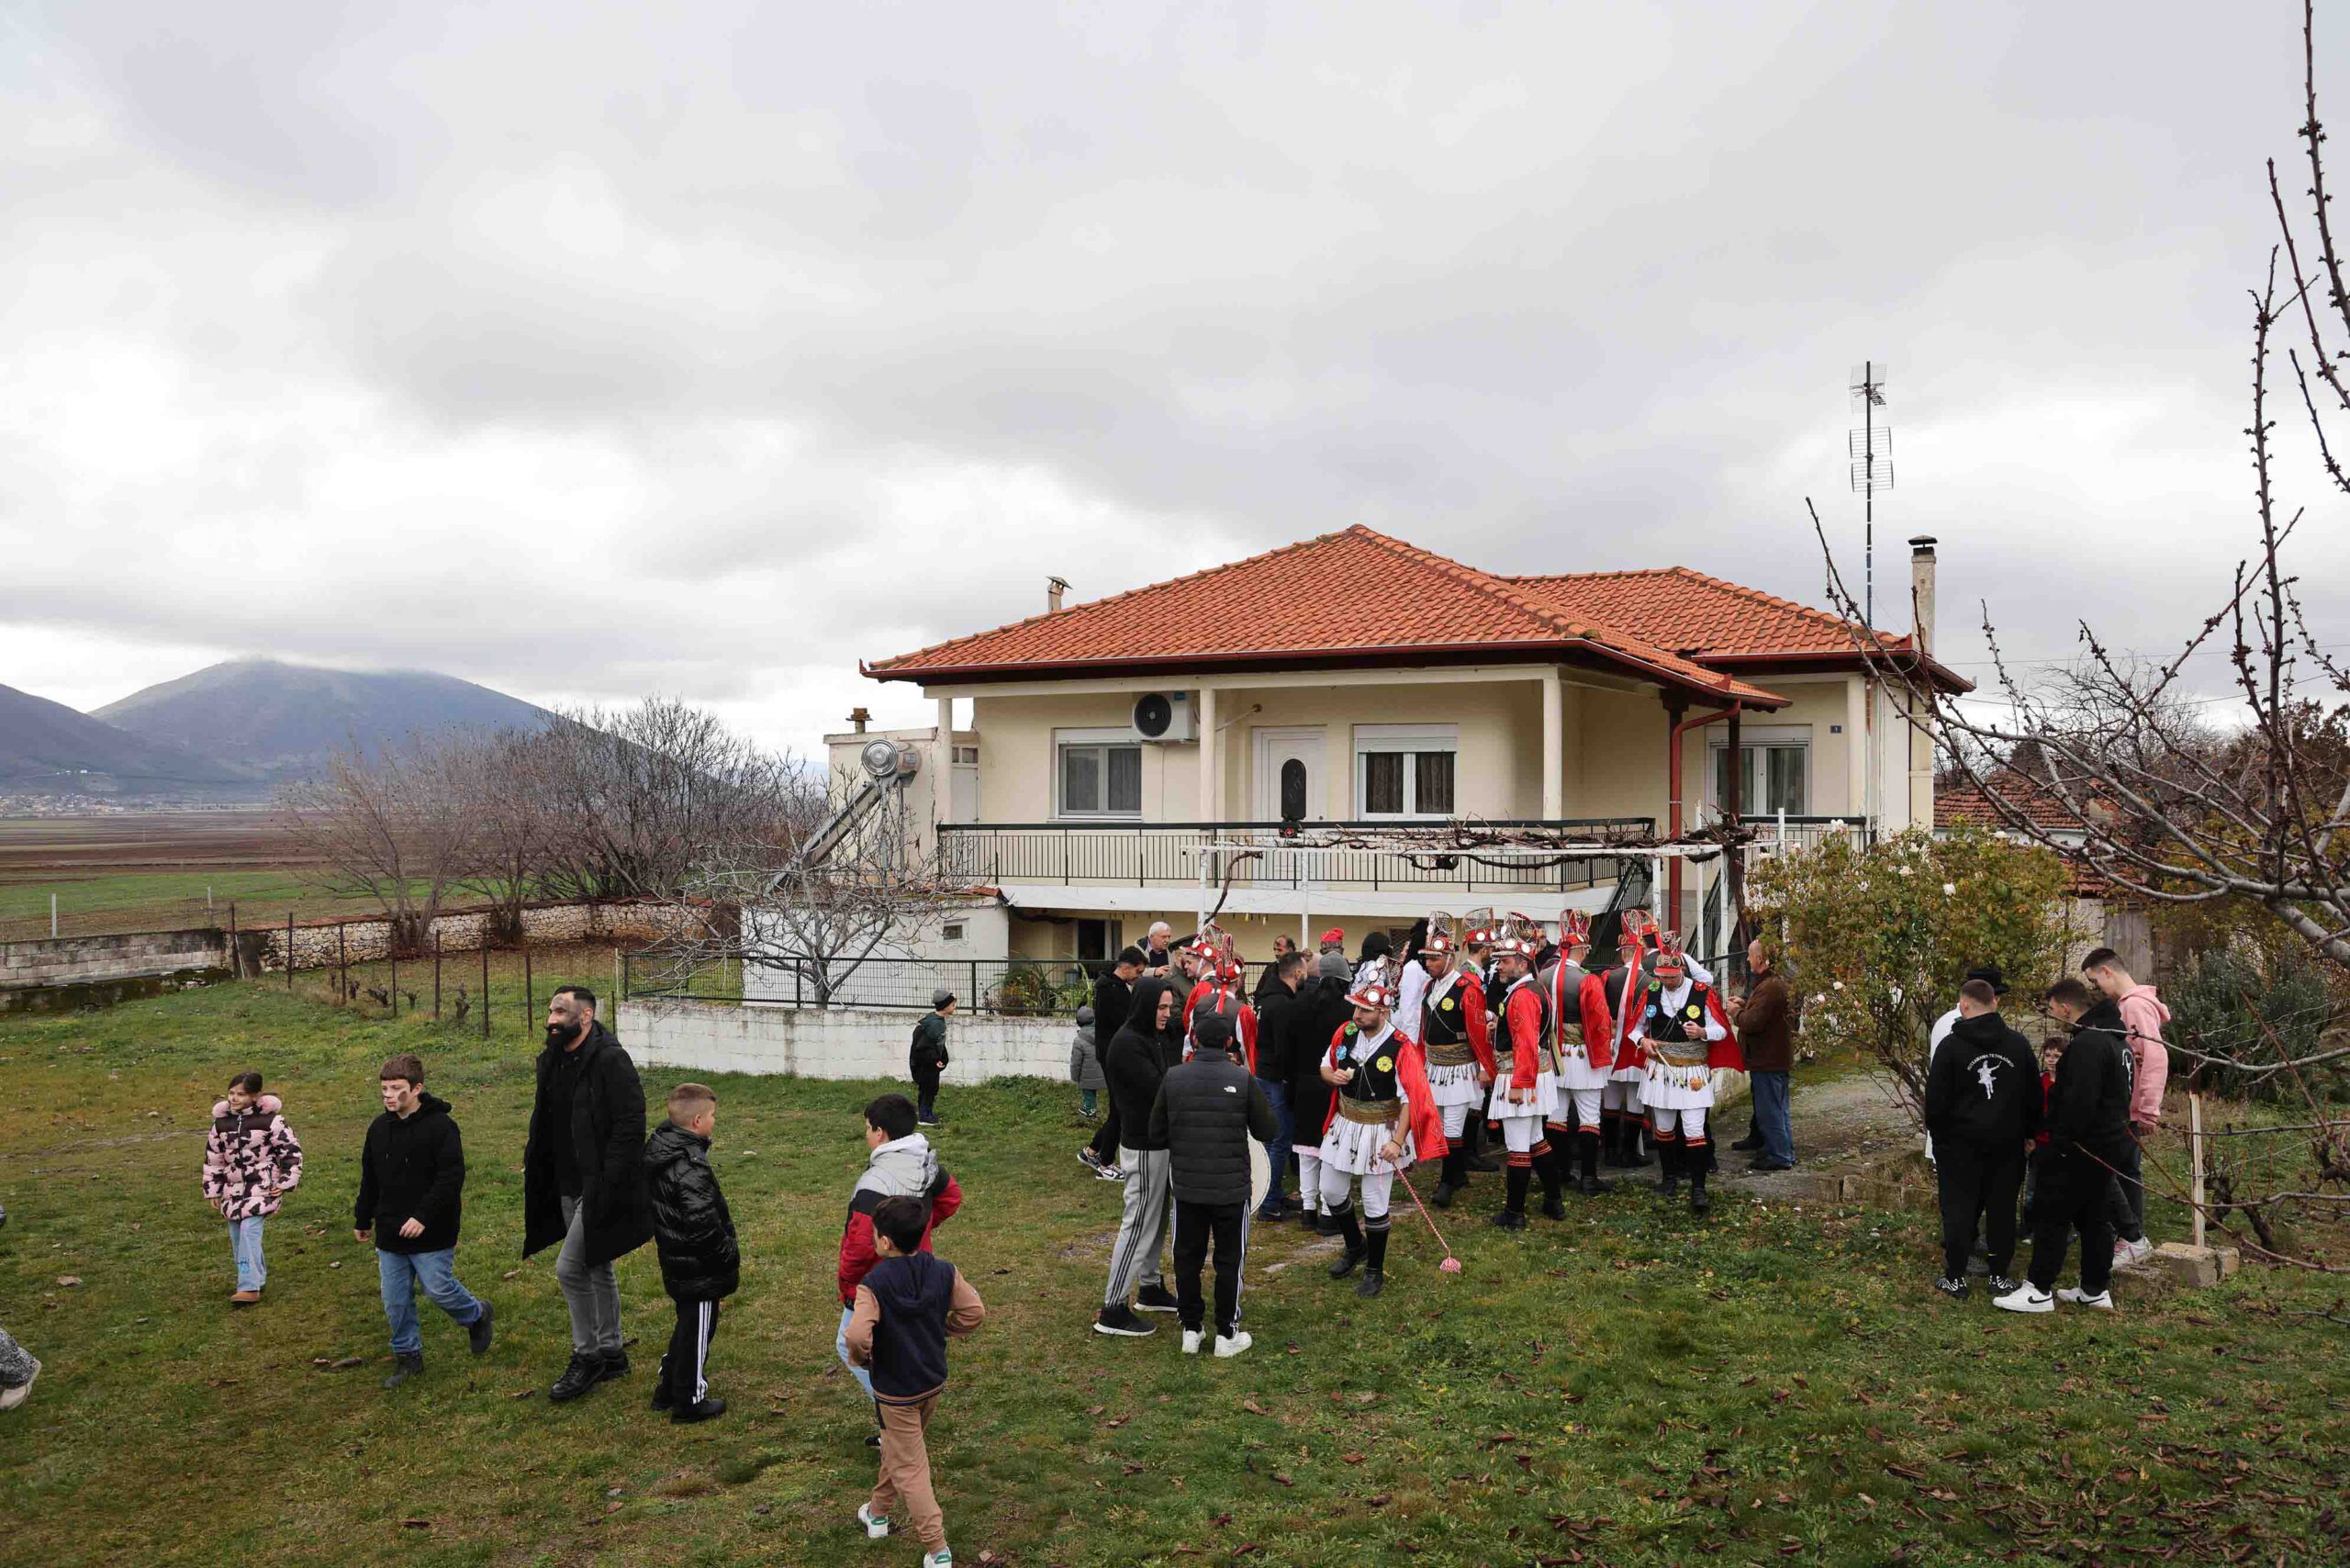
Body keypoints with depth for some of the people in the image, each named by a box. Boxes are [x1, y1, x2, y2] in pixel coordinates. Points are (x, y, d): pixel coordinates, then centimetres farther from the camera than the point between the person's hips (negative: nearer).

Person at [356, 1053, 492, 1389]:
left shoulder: (440, 1126, -15)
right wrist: (362, 1219, 22)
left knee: (438, 1288, -3)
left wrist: (424, 1217, -23)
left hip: (431, 1234, -6)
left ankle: (476, 1315, 25)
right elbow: (370, 1178, 18)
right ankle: (407, 1355, 23)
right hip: (389, 1234, 6)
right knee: (395, 1300, 8)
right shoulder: (379, 1128, 6)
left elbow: (451, 1178, -18)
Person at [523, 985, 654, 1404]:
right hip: (569, 1187, 9)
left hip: (601, 1190, -9)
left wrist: (607, 1186, -24)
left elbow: (629, 1126, -22)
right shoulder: (553, 1061, 8)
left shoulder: (611, 1062, -19)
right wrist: (533, 1160, 10)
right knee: (597, 1267, 17)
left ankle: (586, 1357, 7)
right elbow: (546, 1122, 20)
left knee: (570, 1267, -9)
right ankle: (611, 1353, 29)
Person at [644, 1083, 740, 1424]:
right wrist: (729, 1255, -15)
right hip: (699, 1269, -9)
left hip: (675, 1261, 9)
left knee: (688, 1323, 24)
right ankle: (690, 1401, 18)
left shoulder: (657, 1149, 2)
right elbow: (703, 1224, -28)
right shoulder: (691, 1168, -27)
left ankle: (668, 1389, 36)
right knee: (697, 1330, 6)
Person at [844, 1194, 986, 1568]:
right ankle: (878, 1512, 46)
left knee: (909, 1468, 7)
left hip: (896, 1390, -6)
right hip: (934, 1381, 6)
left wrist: (863, 1361, -14)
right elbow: (974, 1312, -7)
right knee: (897, 1449, 28)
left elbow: (857, 1336, -35)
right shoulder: (944, 1271, -10)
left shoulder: (873, 1284, -25)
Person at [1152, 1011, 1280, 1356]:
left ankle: (1190, 1329, 25)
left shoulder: (1173, 1077, -8)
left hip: (1186, 1185, 2)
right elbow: (1269, 1131, -6)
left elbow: (1157, 1133, -2)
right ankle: (1226, 1334, 20)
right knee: (1228, 1260, 12)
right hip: (1232, 1186, -2)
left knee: (1187, 1258, 16)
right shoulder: (1243, 1079, -13)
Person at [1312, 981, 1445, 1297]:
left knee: (1375, 1206, 4)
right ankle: (1355, 1247, 42)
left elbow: (1410, 1100, -17)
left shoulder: (1401, 1049, -20)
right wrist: (1333, 1076, -12)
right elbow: (1325, 1066, 12)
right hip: (1344, 1125, 6)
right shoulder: (1345, 1034, -4)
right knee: (1331, 1191, 15)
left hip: (1380, 1133, -5)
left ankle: (1375, 1271, 23)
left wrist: (1397, 1141, -22)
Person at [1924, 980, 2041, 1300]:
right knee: (2002, 1208, 10)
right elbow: (2034, 1096, 9)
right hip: (2007, 1144, 3)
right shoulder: (2019, 1044, 2)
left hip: (1961, 1142, -3)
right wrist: (2029, 1133, 19)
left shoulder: (1950, 1046, -9)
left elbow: (1936, 1100, -6)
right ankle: (1999, 1277, 15)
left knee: (1959, 1209, 3)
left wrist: (1939, 1136, 6)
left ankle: (1956, 1279, 7)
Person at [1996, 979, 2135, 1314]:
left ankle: (2039, 1290, -2)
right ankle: (2095, 1289, 23)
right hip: (2108, 1144, 10)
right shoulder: (2111, 1038, 14)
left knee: (2050, 1212, -4)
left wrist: (2061, 1141, -18)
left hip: (2082, 1147, -10)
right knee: (2092, 1216, 17)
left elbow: (2079, 1101, -28)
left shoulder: (2087, 1044, -21)